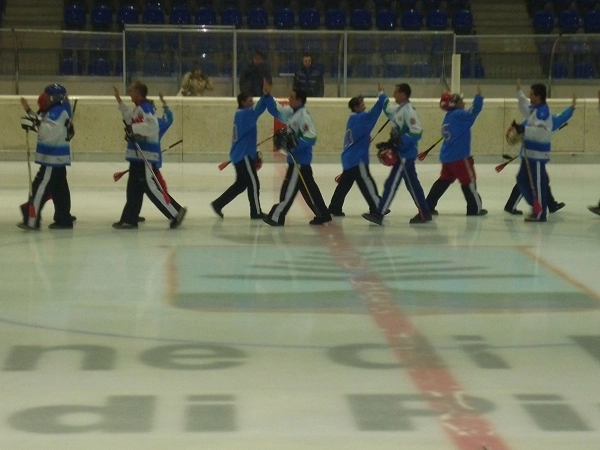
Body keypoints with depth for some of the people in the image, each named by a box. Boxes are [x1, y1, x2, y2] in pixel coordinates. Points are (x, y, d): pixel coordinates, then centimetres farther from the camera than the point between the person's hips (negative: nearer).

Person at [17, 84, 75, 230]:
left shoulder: (58, 112, -17)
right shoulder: (54, 111, 14)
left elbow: (50, 133, -26)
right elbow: (43, 127, 22)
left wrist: (37, 123, -33)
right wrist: (29, 111, 20)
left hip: (53, 158, -10)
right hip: (56, 157, 10)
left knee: (41, 188, -9)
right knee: (59, 189, 11)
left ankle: (32, 220, -10)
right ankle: (64, 219, 15)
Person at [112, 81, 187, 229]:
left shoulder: (145, 107, -15)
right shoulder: (138, 108, 15)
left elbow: (152, 125, -27)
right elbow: (130, 119, 32)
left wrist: (133, 128, -25)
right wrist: (119, 100, 30)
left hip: (146, 155, -10)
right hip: (138, 155, 10)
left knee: (151, 187, -12)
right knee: (134, 188, 11)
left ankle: (176, 212, -8)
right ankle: (129, 219, 15)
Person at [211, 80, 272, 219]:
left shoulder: (242, 115, 16)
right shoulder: (242, 114, -14)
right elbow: (256, 110, -36)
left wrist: (255, 154, 23)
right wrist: (265, 95, -48)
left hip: (242, 154, 10)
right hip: (243, 155, -10)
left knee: (241, 184, 16)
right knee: (253, 184, -3)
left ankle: (218, 204, 18)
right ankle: (256, 212, 4)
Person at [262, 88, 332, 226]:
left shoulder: (303, 115, -17)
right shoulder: (291, 112, 10)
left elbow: (311, 137, -23)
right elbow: (275, 110, 17)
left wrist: (294, 144, -25)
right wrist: (267, 96, 4)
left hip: (299, 159, -9)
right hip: (296, 157, 9)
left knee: (289, 189, -3)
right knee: (309, 188, 12)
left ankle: (276, 217, 1)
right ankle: (322, 214, 17)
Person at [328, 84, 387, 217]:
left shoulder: (353, 119, 14)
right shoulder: (360, 118, -15)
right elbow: (375, 111, -23)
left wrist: (366, 139, 14)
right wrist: (381, 94, -20)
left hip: (349, 158, 10)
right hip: (357, 159, -10)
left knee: (344, 183, 13)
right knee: (367, 184, -5)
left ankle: (334, 208, 16)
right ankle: (377, 209, -2)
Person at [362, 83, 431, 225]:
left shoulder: (408, 110, -17)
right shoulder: (399, 109, 11)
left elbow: (417, 132, -23)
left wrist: (398, 142, -24)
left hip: (405, 154, -10)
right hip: (402, 153, 10)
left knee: (392, 184, -8)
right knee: (412, 184, 13)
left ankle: (379, 214, -8)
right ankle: (424, 213, 19)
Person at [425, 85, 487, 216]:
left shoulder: (448, 117, 14)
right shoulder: (458, 115, -13)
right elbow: (474, 111, -23)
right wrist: (479, 96, -21)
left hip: (447, 156, 9)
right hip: (459, 156, -9)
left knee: (444, 180, 14)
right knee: (469, 181, 1)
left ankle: (428, 206, 12)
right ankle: (475, 208, 5)